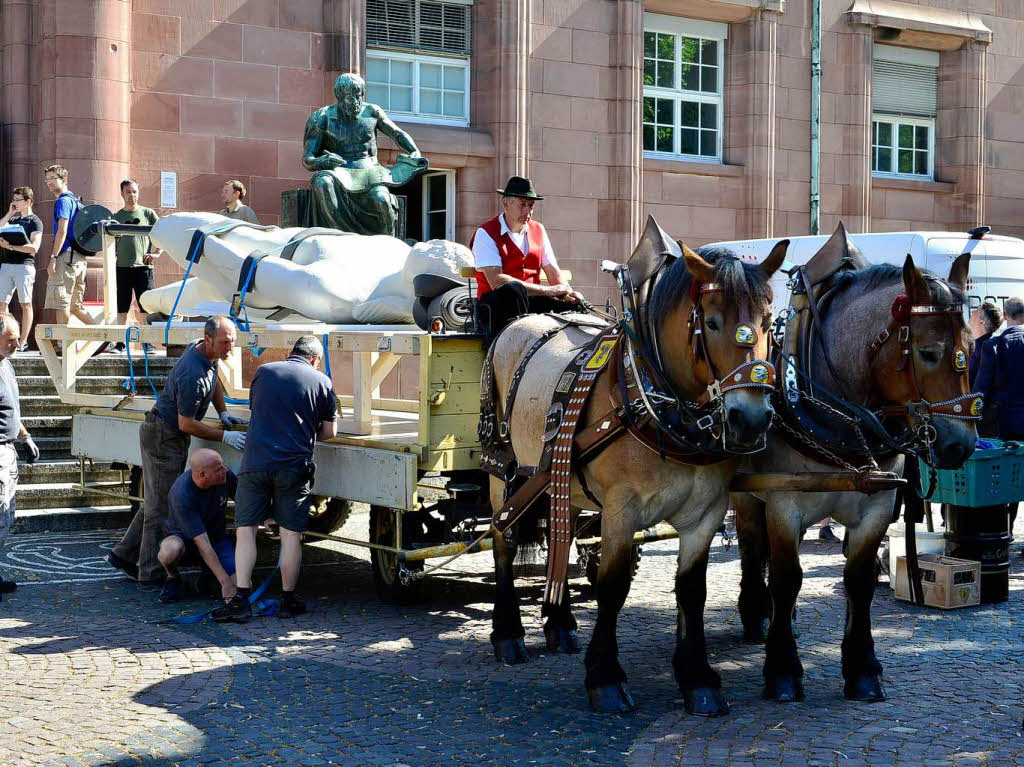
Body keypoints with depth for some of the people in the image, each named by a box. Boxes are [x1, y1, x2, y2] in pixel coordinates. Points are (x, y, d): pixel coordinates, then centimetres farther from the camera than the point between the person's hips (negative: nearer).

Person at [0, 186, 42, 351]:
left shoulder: (34, 221, 0)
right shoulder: (13, 219, 22)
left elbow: (34, 247, -12)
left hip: (24, 265, -7)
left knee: (25, 304, -4)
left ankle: (23, 342, -4)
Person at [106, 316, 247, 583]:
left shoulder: (204, 352, 1)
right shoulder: (192, 375, -30)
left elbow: (215, 380, 24)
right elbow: (186, 424, -24)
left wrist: (223, 413, 15)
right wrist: (224, 437, -21)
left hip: (171, 436, 10)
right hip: (163, 436, -10)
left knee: (157, 500, 16)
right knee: (162, 505, -5)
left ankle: (123, 554, 23)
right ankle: (151, 571, 2)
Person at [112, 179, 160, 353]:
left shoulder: (148, 213, 8)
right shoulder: (116, 217, 14)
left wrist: (156, 253, -5)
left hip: (142, 266, -2)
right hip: (121, 266, 2)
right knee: (121, 308, 4)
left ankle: (148, 343, 0)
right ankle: (120, 343, 11)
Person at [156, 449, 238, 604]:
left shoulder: (225, 475, -18)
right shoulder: (181, 494, -33)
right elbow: (202, 544, -33)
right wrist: (225, 582, -34)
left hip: (217, 537, 4)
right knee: (169, 552, -40)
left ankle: (208, 575, 13)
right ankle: (173, 578, -4)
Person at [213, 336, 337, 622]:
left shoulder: (263, 372, 10)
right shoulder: (321, 382, 4)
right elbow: (328, 432, 7)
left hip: (255, 461, 1)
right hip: (293, 466, -1)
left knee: (245, 530, 4)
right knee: (291, 534, 6)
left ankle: (241, 599, -2)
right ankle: (288, 600, 11)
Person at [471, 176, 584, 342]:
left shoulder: (538, 230, 16)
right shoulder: (486, 233, -5)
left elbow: (553, 271, 13)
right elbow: (496, 280, -18)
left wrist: (568, 293, -12)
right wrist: (546, 291, -23)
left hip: (532, 300, 5)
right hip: (496, 302, -5)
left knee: (574, 305, -21)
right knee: (514, 289, -38)